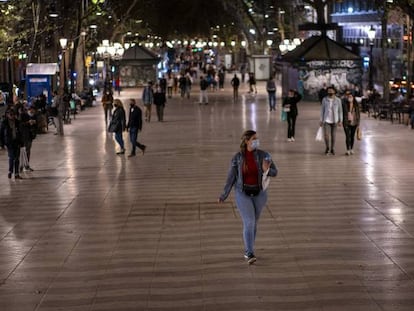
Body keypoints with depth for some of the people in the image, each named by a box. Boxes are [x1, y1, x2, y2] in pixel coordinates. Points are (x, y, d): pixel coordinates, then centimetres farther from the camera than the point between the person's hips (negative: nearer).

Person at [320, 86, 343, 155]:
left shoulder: (338, 100, -3)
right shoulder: (324, 99, -2)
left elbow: (340, 111, 2)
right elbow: (322, 110, 4)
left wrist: (340, 121, -1)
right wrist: (321, 120, 3)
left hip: (334, 120, 0)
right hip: (326, 120, 0)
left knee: (333, 135, 6)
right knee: (326, 135, -10)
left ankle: (332, 149, 22)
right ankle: (327, 147, 14)